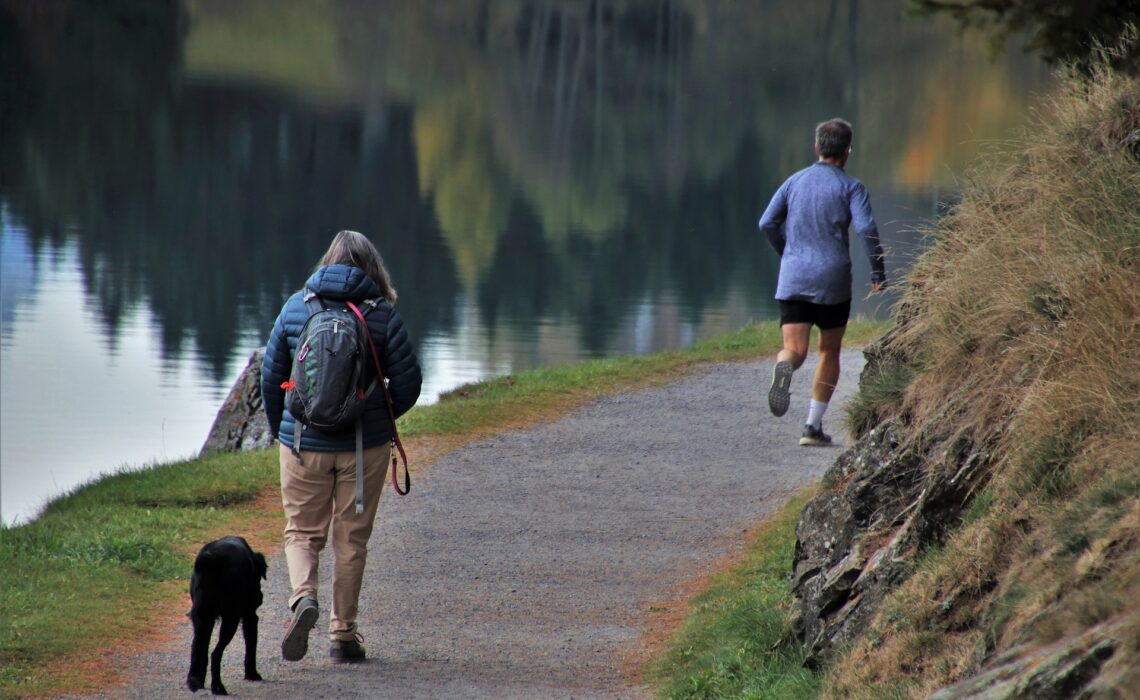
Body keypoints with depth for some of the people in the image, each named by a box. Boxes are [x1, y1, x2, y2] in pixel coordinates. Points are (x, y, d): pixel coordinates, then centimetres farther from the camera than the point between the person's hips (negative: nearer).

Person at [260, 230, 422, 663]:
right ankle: (343, 634, 12)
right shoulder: (383, 316, -7)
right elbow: (408, 384, -5)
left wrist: (280, 428, 17)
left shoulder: (296, 307, -2)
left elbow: (271, 375, 3)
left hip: (303, 444, 1)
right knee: (351, 538, 11)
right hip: (364, 447, -1)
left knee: (302, 531, 12)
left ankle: (303, 596, -16)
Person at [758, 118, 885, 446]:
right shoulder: (850, 187, -2)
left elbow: (767, 223, 7)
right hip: (832, 278, -2)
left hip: (792, 280, 2)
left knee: (795, 349, -4)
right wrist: (878, 272, -6)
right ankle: (813, 426, 11)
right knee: (829, 352, 14)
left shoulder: (795, 182, 10)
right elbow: (866, 229, -15)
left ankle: (783, 368, -42)